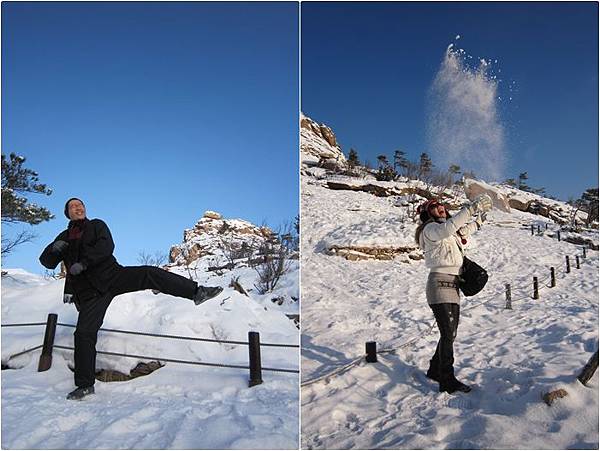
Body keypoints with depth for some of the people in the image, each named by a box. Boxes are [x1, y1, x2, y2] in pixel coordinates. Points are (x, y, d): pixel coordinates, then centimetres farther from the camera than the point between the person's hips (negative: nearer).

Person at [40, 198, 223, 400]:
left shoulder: (97, 225, 12)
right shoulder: (64, 237, 19)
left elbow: (106, 246, -7)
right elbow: (47, 262, 14)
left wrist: (83, 263, -21)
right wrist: (54, 248, -9)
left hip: (112, 274, -2)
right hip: (90, 292, 2)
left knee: (150, 273, -25)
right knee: (84, 333, -4)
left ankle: (196, 291, -27)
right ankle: (85, 385, 8)